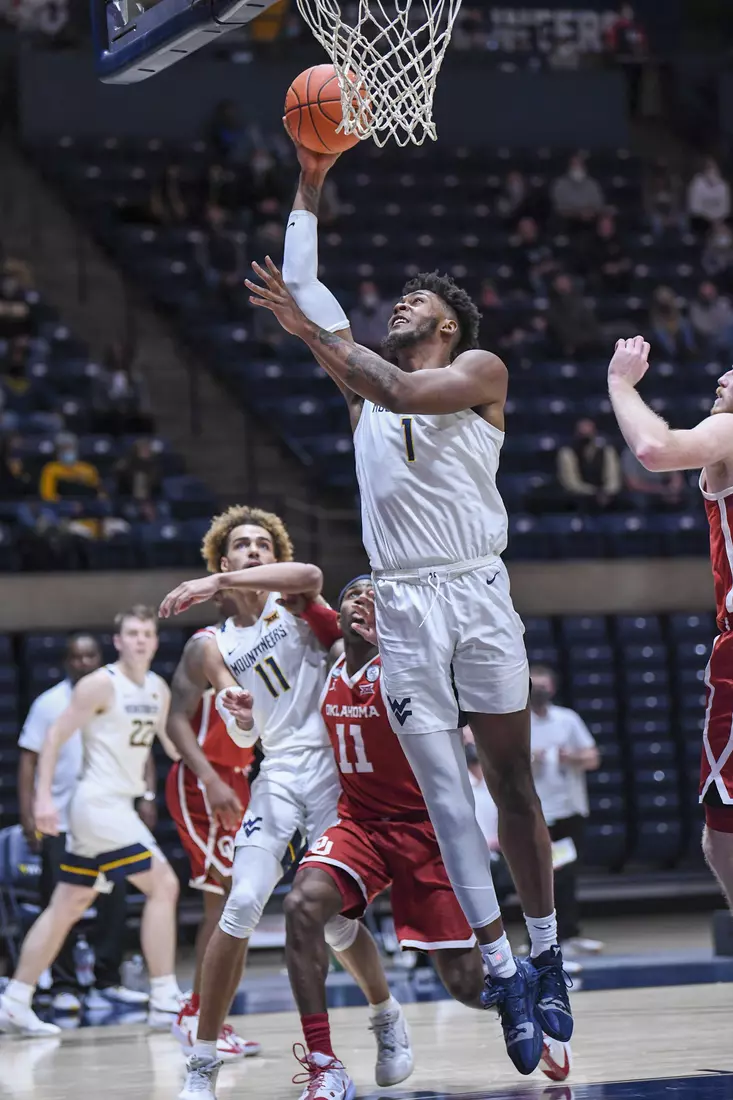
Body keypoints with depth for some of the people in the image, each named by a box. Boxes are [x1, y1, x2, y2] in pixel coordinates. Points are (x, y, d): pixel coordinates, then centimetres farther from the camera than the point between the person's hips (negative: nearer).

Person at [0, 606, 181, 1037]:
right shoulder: (100, 685, -11)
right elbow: (55, 737, -11)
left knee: (67, 907, 11)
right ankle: (164, 1001, -12)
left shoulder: (158, 689, 12)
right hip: (99, 803, -9)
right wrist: (44, 797, -17)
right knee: (163, 884, -14)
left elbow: (174, 744, 21)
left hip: (118, 806, 9)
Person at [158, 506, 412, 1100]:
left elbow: (311, 575, -22)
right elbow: (243, 736, 7)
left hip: (335, 767, -2)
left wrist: (216, 583, -28)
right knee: (243, 906, -17)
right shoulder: (217, 646, 14)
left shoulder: (293, 601, 5)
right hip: (278, 773, 2)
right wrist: (239, 712, -18)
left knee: (335, 920, -2)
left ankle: (389, 1022, 28)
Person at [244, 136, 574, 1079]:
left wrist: (315, 333, -17)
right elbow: (298, 286, 15)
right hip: (402, 608, 3)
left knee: (512, 785, 2)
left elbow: (406, 392, -14)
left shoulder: (480, 371, 5)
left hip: (477, 594, -3)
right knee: (444, 793, -7)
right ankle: (504, 974, -8)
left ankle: (546, 955, 12)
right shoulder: (364, 375, 19)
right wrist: (310, 186, 11)